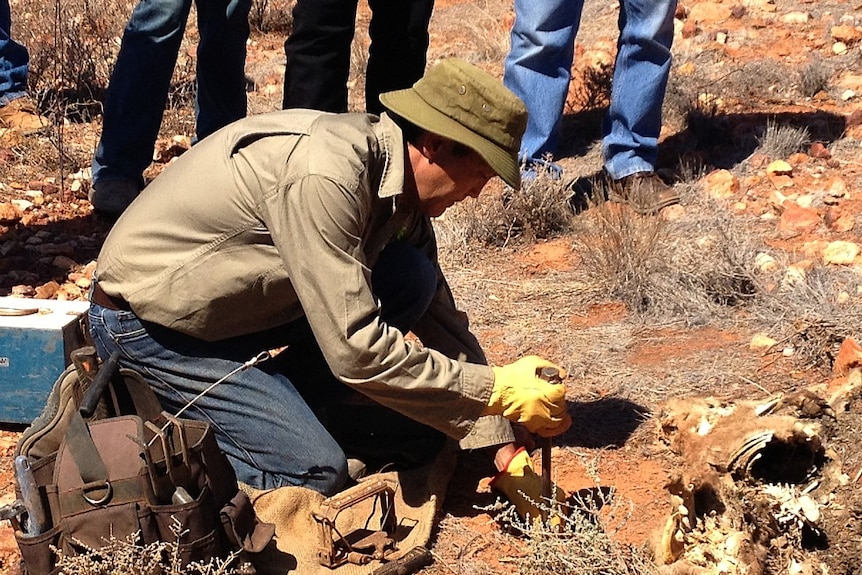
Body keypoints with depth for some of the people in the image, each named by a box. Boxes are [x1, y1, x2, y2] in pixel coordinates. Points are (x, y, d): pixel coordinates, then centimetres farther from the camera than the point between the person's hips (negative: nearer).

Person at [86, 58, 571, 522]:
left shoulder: (399, 191, -4)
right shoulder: (324, 175, -31)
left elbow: (442, 322, 2)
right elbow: (355, 350, -32)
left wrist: (504, 451, -2)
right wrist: (498, 390, -24)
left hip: (236, 306, 8)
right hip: (147, 322, -8)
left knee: (413, 281, -8)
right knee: (314, 472, -16)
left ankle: (284, 403, 4)